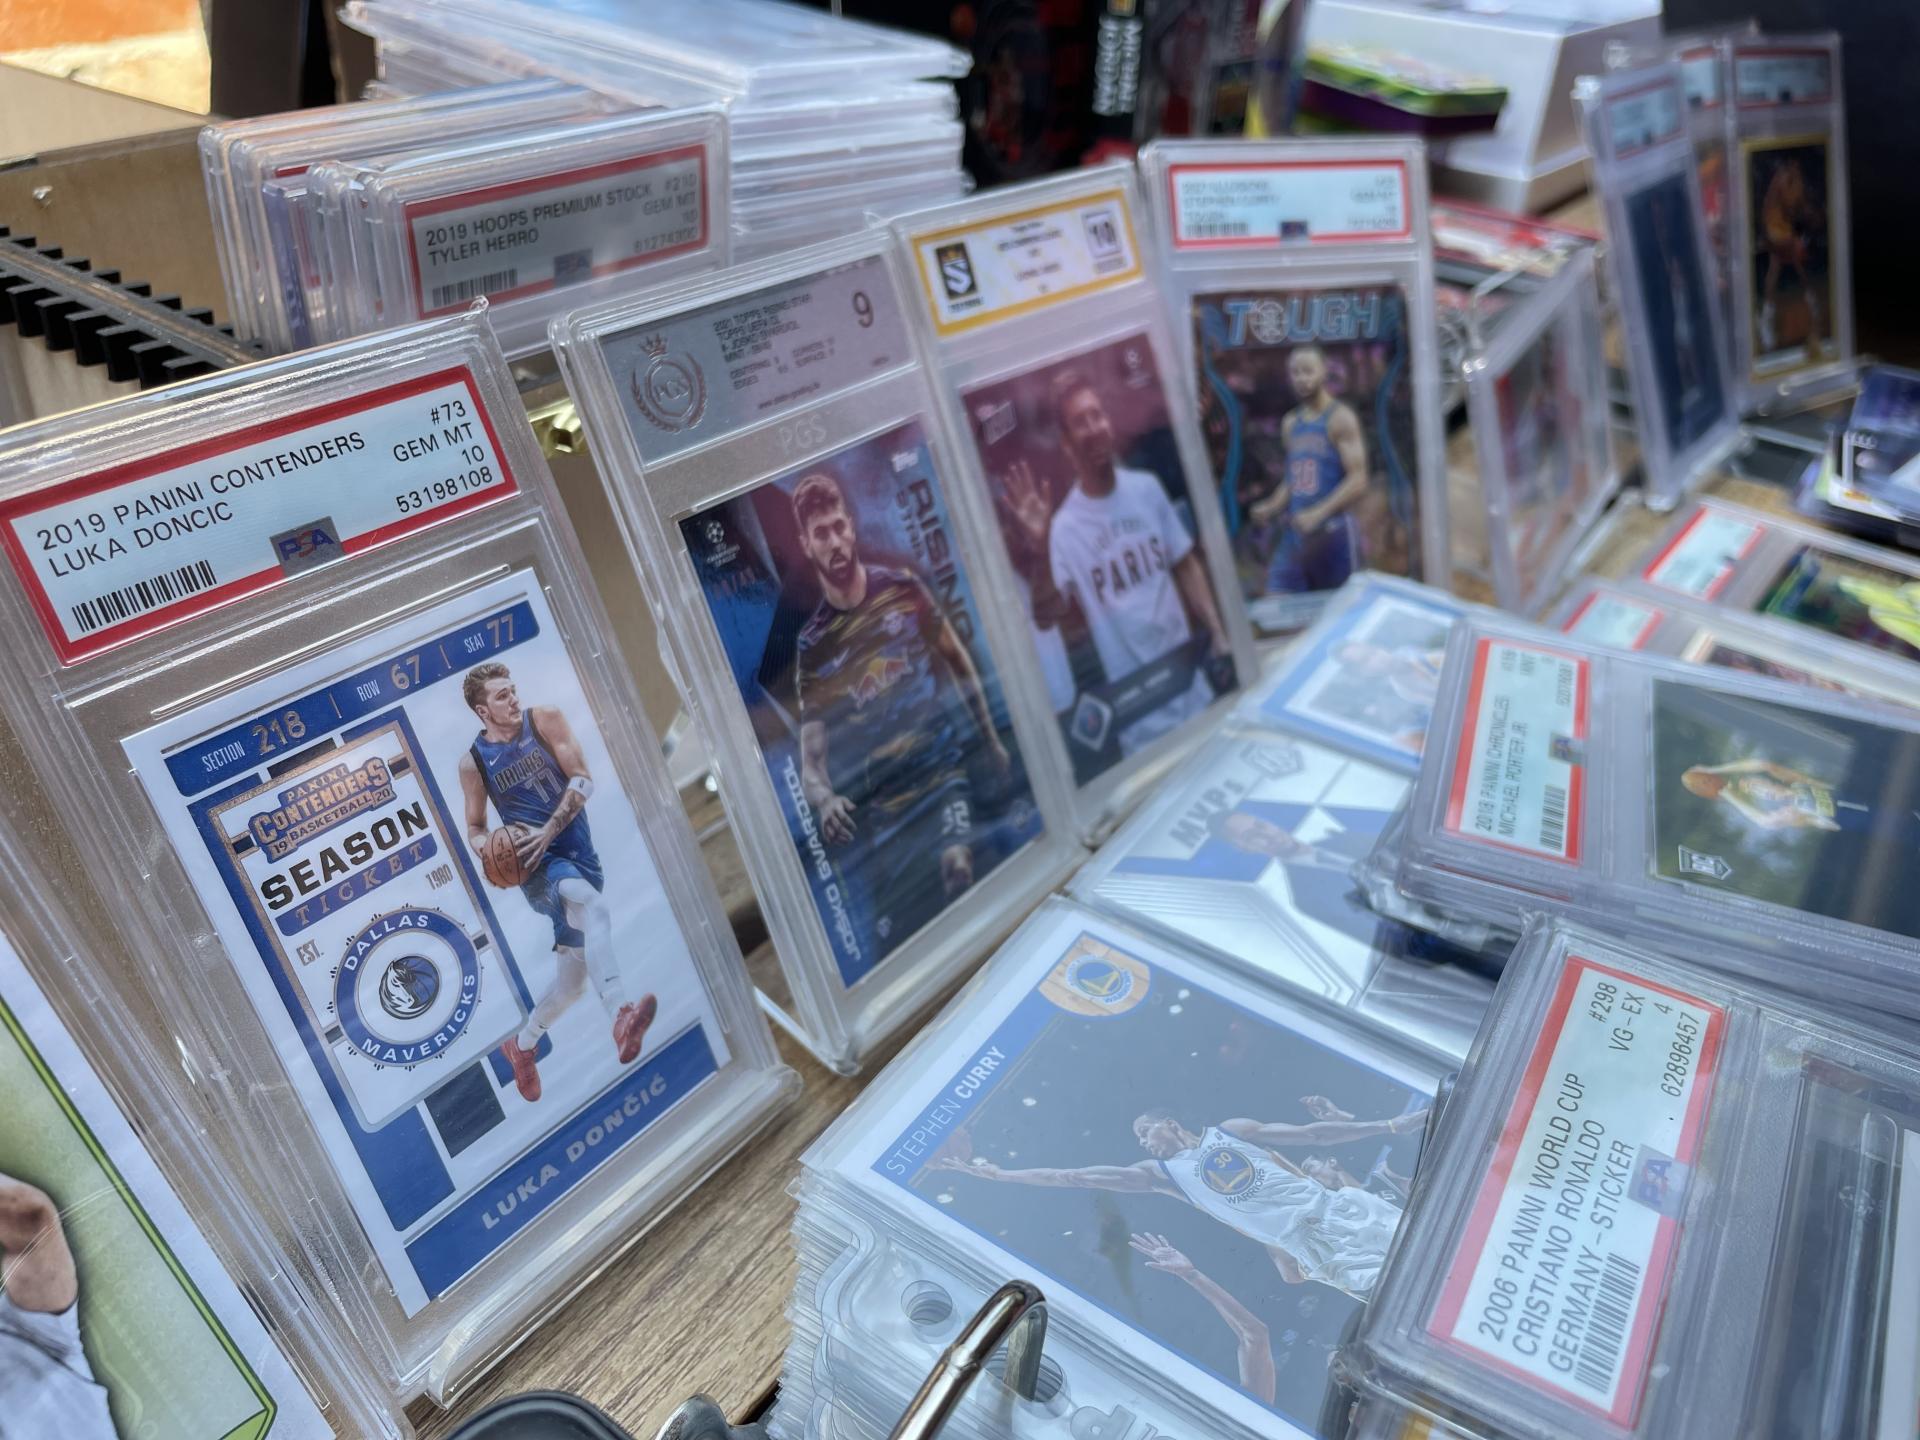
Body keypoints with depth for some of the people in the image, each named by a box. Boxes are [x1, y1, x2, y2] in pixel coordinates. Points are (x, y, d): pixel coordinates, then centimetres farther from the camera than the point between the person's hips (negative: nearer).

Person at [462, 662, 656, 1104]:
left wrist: (547, 832, -16)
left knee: (571, 982, 8)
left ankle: (523, 1044, 34)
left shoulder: (544, 719, 1)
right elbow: (475, 827, 13)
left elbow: (583, 781, -4)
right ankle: (621, 1015, -53)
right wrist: (485, 847, -11)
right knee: (593, 905, -39)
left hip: (580, 854, 3)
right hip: (537, 864, -3)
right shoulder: (473, 761, 2)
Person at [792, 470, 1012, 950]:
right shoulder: (811, 644, -3)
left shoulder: (903, 588, 0)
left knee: (958, 866, -27)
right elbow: (810, 761, -5)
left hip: (943, 765, 0)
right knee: (895, 935, 3)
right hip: (882, 798, 1)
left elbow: (958, 662, 14)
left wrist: (991, 742, 16)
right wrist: (824, 798, -27)